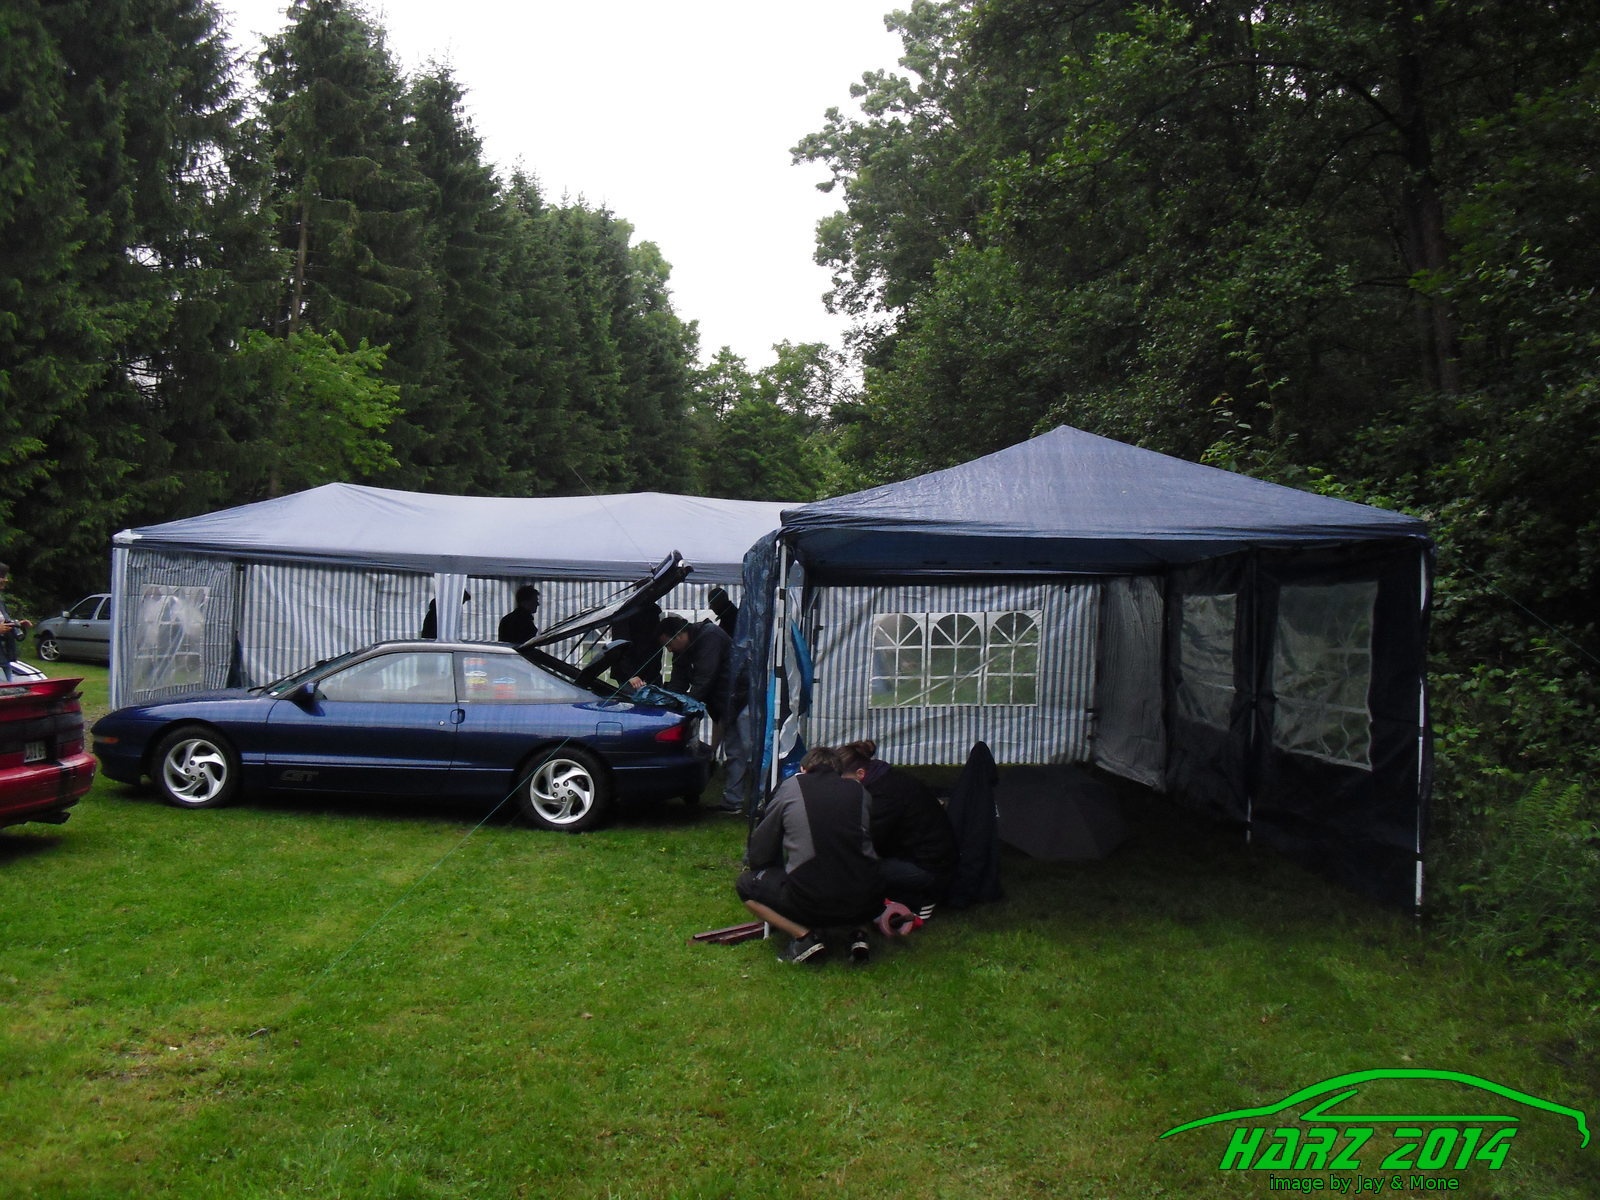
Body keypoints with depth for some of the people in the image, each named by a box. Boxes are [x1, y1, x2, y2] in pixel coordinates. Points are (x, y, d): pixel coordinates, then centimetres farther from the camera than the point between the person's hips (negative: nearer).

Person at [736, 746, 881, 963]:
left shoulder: (791, 786, 8)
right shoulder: (859, 791, 13)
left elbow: (758, 855, 10)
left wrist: (750, 862, 34)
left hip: (811, 903, -4)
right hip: (865, 903, 4)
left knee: (745, 883, 20)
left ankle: (804, 935, 2)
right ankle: (860, 932, 12)